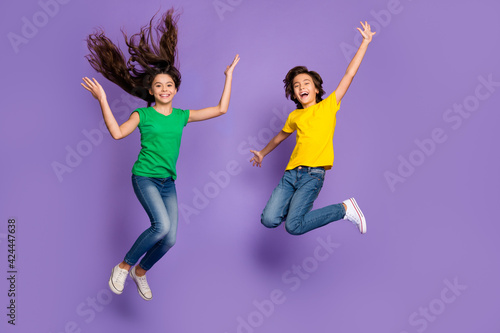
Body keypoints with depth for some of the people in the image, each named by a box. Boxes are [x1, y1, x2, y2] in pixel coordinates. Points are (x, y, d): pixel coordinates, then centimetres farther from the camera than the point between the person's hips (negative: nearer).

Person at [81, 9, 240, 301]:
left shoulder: (182, 116, 8)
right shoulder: (143, 114, -1)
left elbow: (221, 109, 6)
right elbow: (118, 132, -17)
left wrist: (229, 76, 7)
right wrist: (102, 99, -22)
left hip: (168, 182, 5)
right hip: (144, 176, -4)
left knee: (170, 238, -1)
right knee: (162, 225, -25)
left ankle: (141, 271, 27)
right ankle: (124, 266, -3)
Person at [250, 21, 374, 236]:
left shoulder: (328, 106, 6)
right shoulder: (294, 117, 17)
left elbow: (349, 74, 2)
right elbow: (281, 135, 36)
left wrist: (365, 42, 1)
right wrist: (263, 153, 48)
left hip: (313, 174, -5)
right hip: (291, 173, 5)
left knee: (293, 226, -18)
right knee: (269, 220, -10)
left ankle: (345, 209, 1)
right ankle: (298, 207, 21)